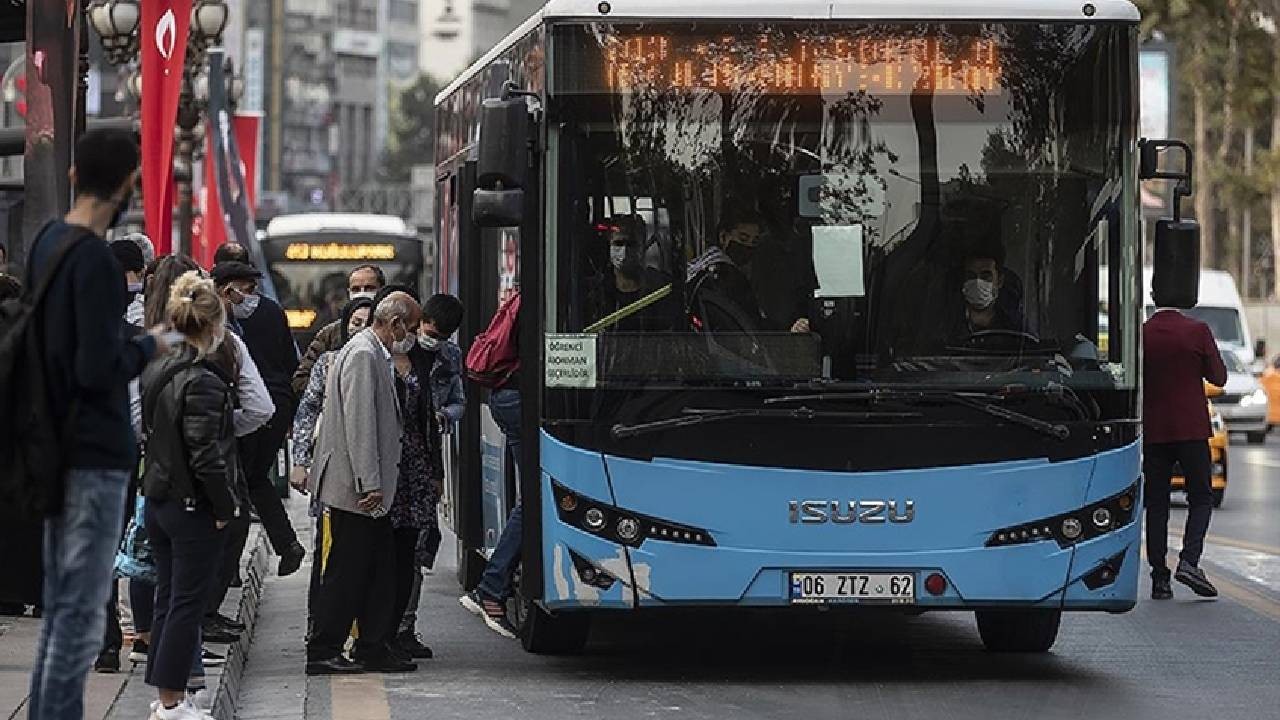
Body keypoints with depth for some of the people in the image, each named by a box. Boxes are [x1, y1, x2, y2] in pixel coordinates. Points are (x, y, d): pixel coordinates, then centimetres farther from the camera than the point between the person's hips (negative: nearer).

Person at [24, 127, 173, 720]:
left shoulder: (47, 242, 9)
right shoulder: (95, 262, -18)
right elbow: (98, 369, -21)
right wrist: (147, 347, -5)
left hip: (57, 447, 9)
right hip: (95, 453, -9)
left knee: (58, 605, 14)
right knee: (81, 611, -6)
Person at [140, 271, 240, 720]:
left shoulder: (156, 372, 5)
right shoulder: (204, 382, -20)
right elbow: (206, 456, -22)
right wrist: (226, 506, -13)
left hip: (158, 499, 8)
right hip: (194, 509, -8)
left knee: (167, 598, 15)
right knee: (187, 603, 0)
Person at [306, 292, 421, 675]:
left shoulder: (375, 355, 18)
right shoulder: (362, 355, -15)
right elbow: (359, 424, -21)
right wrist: (369, 484, -23)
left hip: (367, 488, 10)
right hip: (355, 487, -10)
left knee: (380, 569, 11)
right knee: (347, 571, -5)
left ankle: (374, 648, 15)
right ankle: (322, 653, 0)